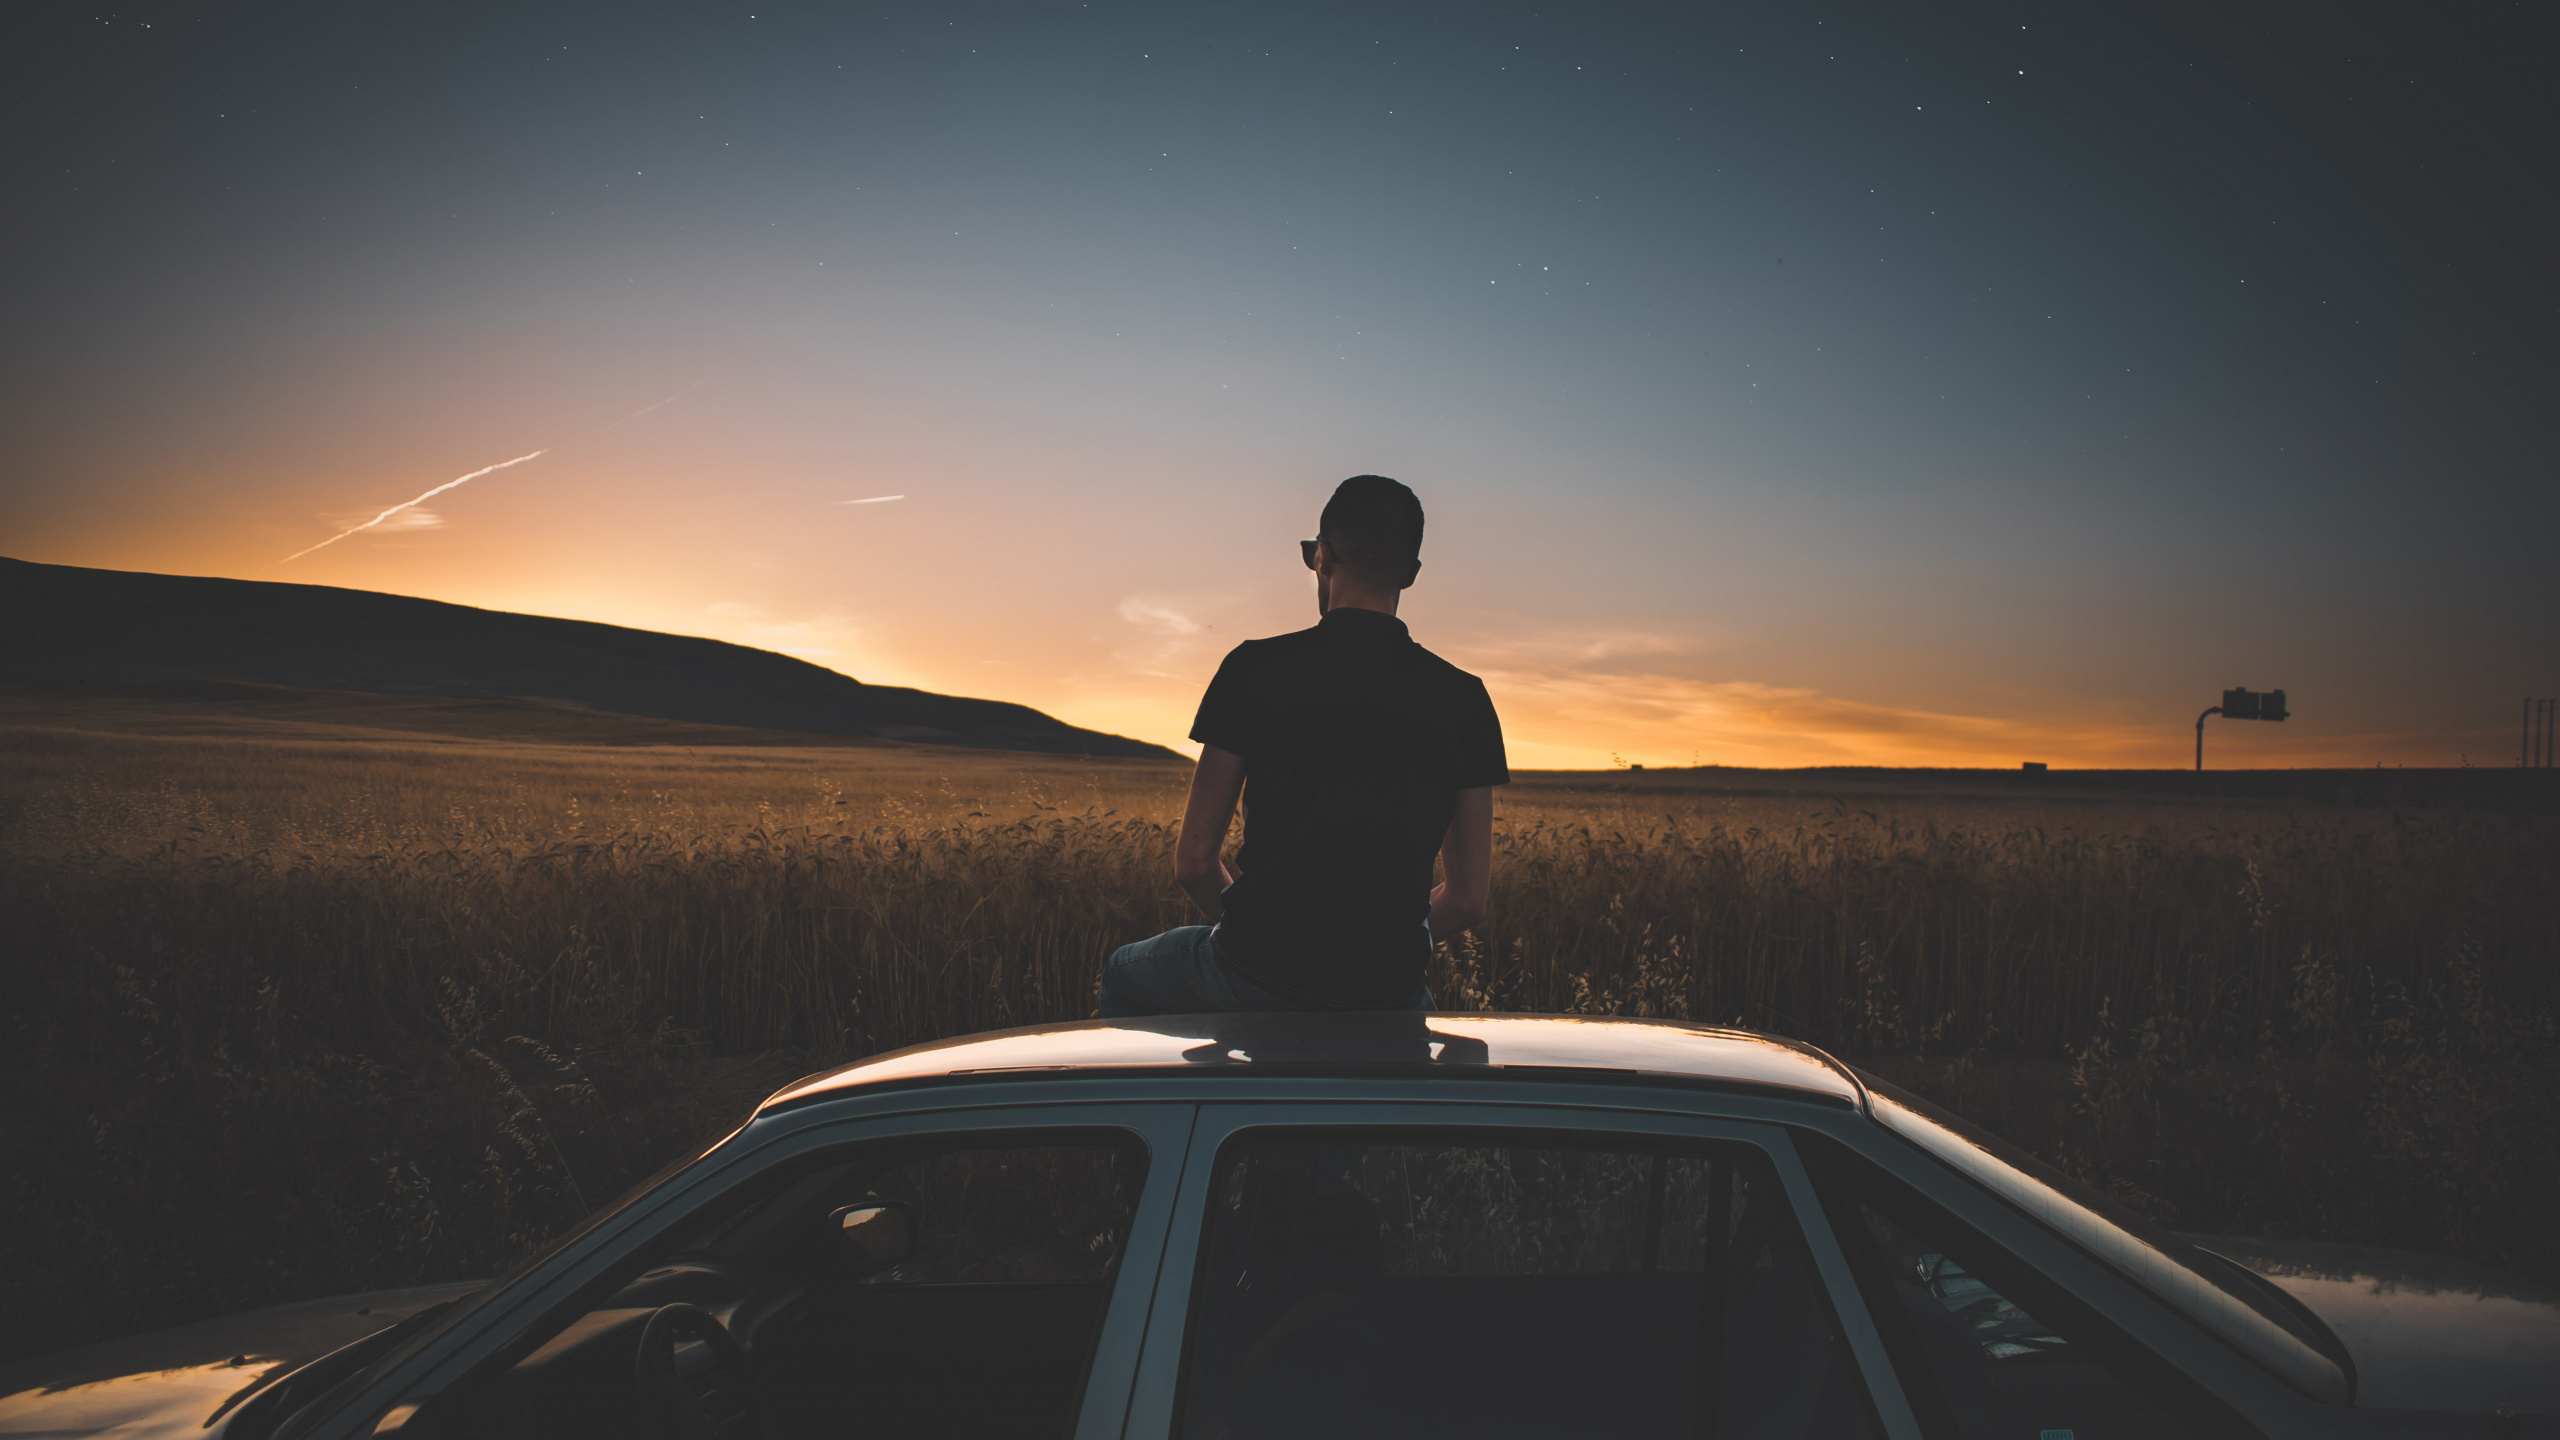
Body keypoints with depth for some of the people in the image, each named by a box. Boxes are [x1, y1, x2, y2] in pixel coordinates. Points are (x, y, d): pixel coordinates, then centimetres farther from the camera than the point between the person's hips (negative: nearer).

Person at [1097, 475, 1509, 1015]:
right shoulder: (1464, 699, -1)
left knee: (1124, 975, 31)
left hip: (1253, 977, -1)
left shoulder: (1254, 669, -5)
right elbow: (1469, 898, 2)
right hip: (1385, 999, 2)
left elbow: (1193, 862, -2)